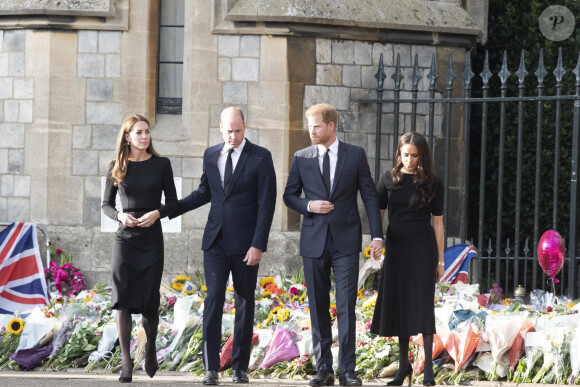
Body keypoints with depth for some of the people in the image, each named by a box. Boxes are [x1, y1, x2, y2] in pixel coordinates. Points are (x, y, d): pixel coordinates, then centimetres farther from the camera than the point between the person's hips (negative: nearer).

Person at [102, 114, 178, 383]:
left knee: (148, 301, 0)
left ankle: (151, 348, 29)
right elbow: (106, 204, 9)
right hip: (125, 238, 0)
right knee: (122, 298, -11)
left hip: (152, 239, 0)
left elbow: (173, 203, 6)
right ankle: (126, 361, -10)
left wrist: (157, 212, -14)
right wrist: (120, 216, -12)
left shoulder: (161, 165, 4)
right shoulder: (117, 167, 5)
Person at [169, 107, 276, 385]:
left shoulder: (260, 157, -5)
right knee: (213, 300, -8)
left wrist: (258, 245, -14)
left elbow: (266, 203, -8)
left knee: (245, 304, 5)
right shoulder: (211, 155, 9)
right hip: (216, 242, 3)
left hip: (246, 244, -3)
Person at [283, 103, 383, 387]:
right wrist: (309, 205, -8)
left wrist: (377, 235, -4)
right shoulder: (301, 158, 7)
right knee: (318, 308, 4)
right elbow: (289, 195, 13)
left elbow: (369, 195, 3)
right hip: (314, 240, 2)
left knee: (346, 307, -7)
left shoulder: (355, 155, 3)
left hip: (345, 241, -2)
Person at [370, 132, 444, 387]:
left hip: (422, 249, -3)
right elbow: (377, 215, 7)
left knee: (423, 304, -8)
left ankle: (428, 366, -8)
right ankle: (403, 365, 15)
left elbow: (438, 223, 3)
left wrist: (440, 261, 3)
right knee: (398, 306, 5)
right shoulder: (389, 179, 4)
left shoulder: (432, 184, 0)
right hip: (396, 249, 3)